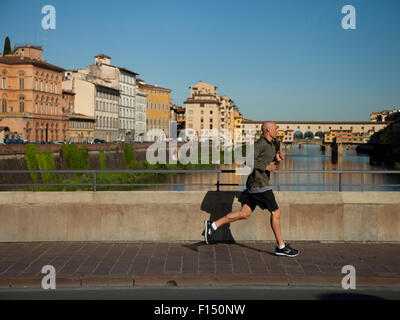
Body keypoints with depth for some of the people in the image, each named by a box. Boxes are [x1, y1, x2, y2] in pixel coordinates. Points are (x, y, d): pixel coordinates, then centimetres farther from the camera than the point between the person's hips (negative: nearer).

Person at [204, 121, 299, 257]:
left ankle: (213, 225, 9)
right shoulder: (260, 143, -14)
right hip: (258, 183, -10)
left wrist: (278, 159, 2)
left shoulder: (272, 144, 17)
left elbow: (273, 164, 24)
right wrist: (265, 167, -17)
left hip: (257, 184, 10)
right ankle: (281, 247, 5)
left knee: (245, 214, 8)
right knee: (276, 212, -3)